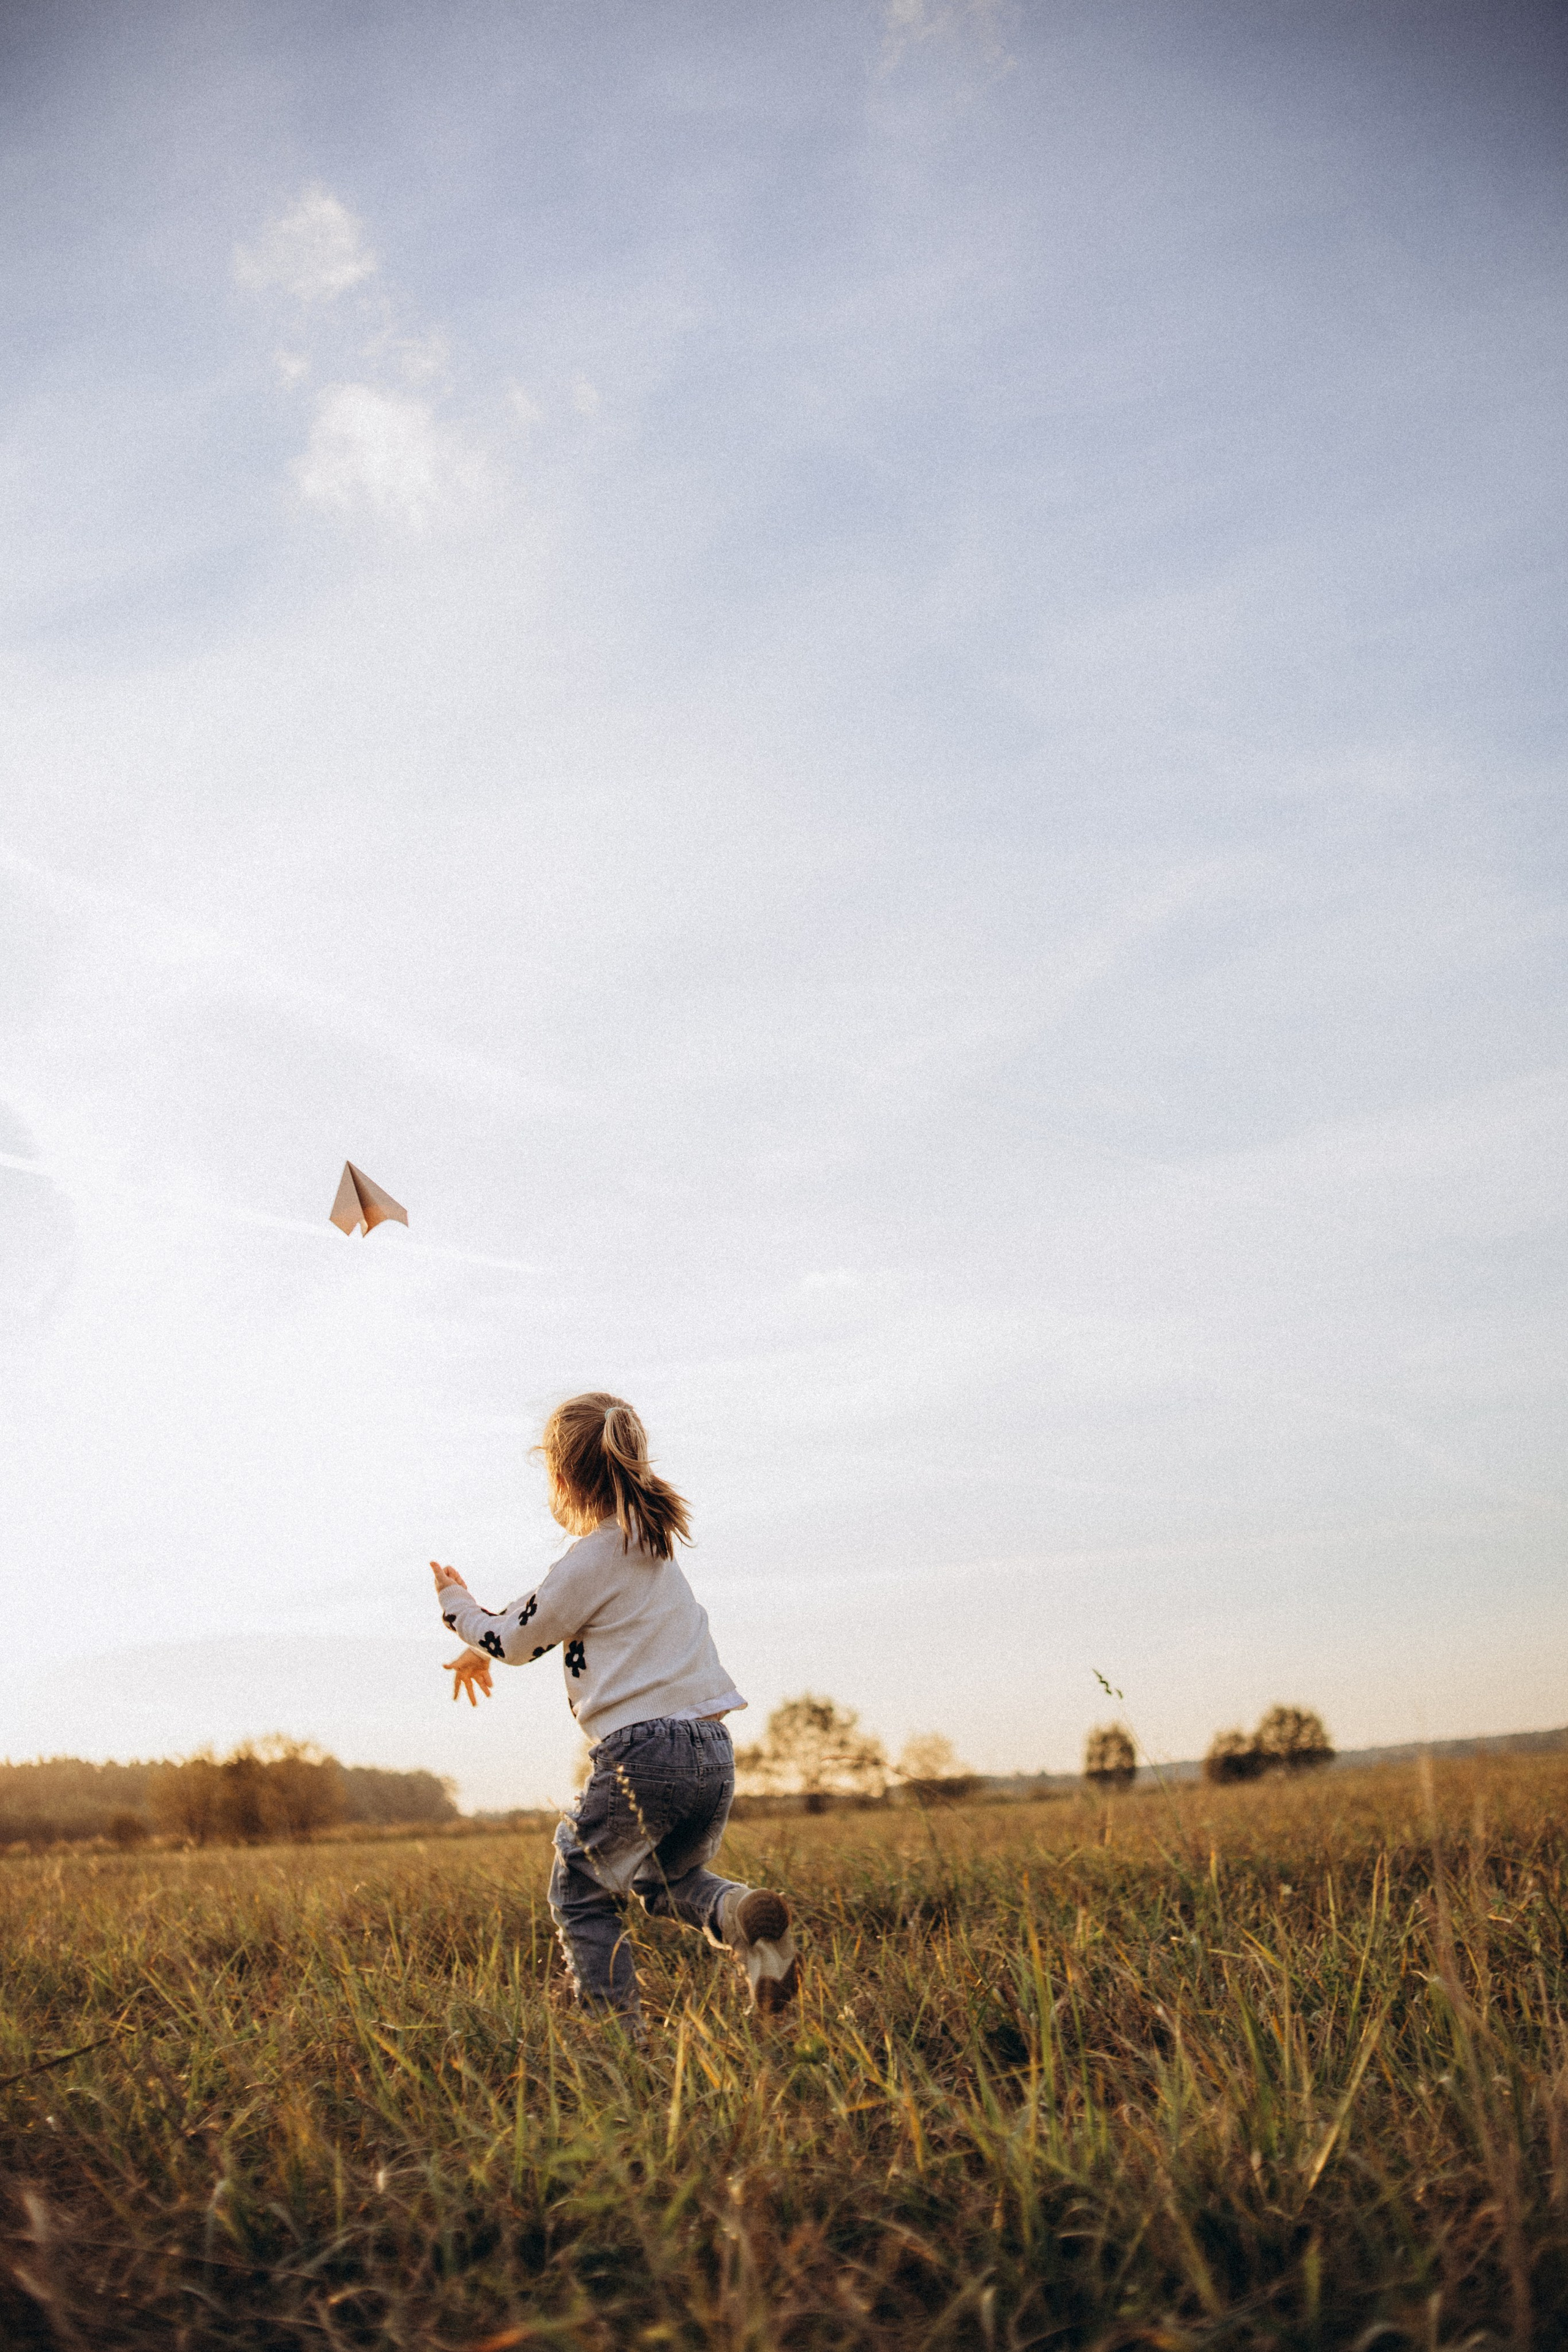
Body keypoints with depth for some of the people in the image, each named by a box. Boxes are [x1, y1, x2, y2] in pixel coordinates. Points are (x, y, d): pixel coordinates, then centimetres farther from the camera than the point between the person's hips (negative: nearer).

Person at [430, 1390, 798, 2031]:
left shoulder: (589, 1562, -9)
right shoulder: (653, 1545, 17)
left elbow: (519, 1641, 6)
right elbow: (548, 1609, 30)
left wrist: (457, 1605, 25)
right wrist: (482, 1647, 40)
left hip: (641, 1750, -7)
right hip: (712, 1750, 7)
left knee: (581, 1894, 13)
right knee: (667, 1877, 26)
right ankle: (739, 1912, -3)